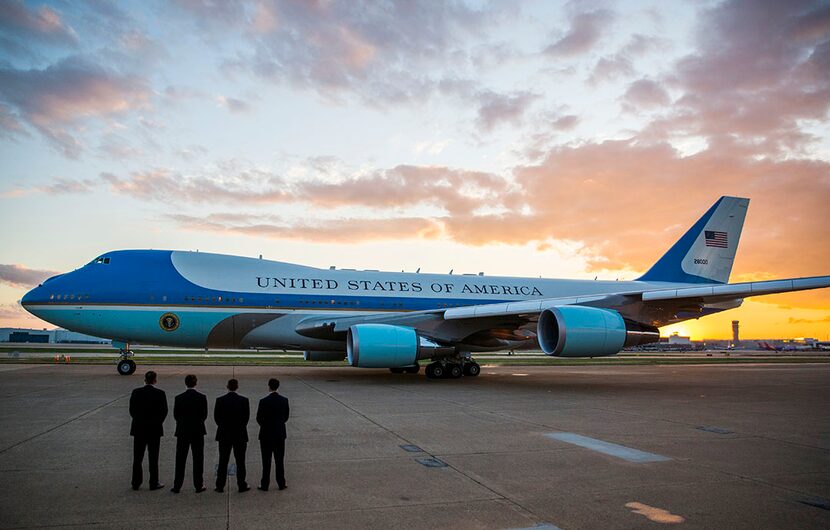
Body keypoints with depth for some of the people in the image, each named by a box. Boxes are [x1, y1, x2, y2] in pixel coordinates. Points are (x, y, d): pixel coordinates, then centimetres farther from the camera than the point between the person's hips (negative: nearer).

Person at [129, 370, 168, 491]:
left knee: (137, 457, 10)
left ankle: (136, 483, 14)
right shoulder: (160, 393, -10)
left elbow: (132, 410, 1)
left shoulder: (136, 392, -4)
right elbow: (164, 411, -5)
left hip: (138, 428, 2)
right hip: (154, 429, -2)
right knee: (153, 457, 5)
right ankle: (154, 483, 9)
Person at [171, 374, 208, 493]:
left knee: (180, 460, 8)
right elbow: (204, 414, -3)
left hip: (182, 431, 1)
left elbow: (175, 415, 2)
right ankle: (198, 485, 9)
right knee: (198, 459, 6)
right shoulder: (202, 397, -9)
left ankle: (177, 486, 11)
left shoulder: (179, 398, -4)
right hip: (198, 431, -1)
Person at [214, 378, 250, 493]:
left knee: (223, 462, 9)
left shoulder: (220, 400, -6)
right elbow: (247, 417, -2)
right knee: (240, 462, 6)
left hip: (224, 435, 1)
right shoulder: (244, 400, -8)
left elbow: (216, 417, 0)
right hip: (240, 435, -1)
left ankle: (220, 486, 12)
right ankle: (242, 486, 9)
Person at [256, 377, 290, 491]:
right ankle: (281, 484, 15)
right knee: (280, 460, 11)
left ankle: (265, 485, 10)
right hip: (280, 434, 3)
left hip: (266, 435, -3)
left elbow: (259, 418, -8)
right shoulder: (284, 400, -3)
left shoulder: (264, 401, -15)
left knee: (266, 461, 5)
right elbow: (286, 417, 5)